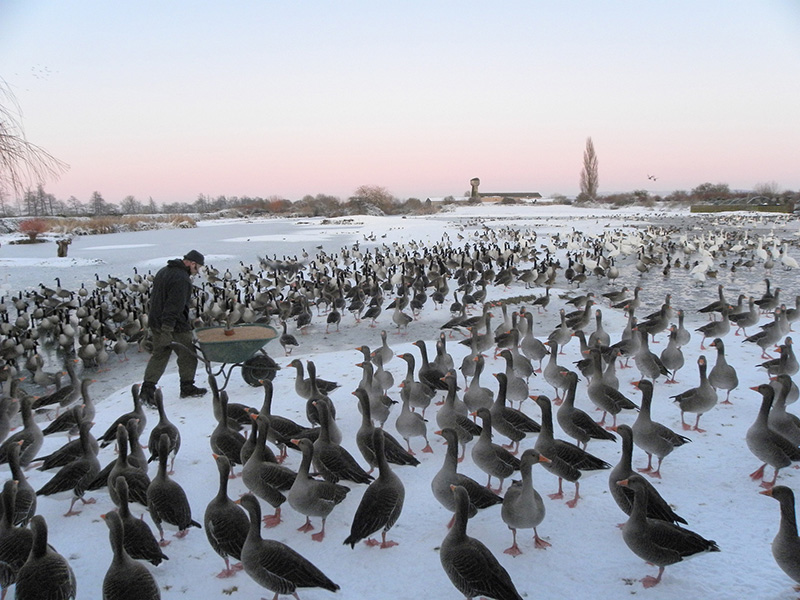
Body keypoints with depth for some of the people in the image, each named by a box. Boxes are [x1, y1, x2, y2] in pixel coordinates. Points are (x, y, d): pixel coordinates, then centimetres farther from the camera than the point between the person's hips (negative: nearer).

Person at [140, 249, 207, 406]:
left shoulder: (163, 271, 13)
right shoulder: (182, 279, -20)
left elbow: (154, 297, 19)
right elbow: (174, 306, -26)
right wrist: (167, 330, -28)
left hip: (156, 323, 9)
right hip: (175, 326, -9)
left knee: (158, 356, 14)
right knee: (187, 356, 8)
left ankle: (147, 390, 8)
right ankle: (187, 388, 20)